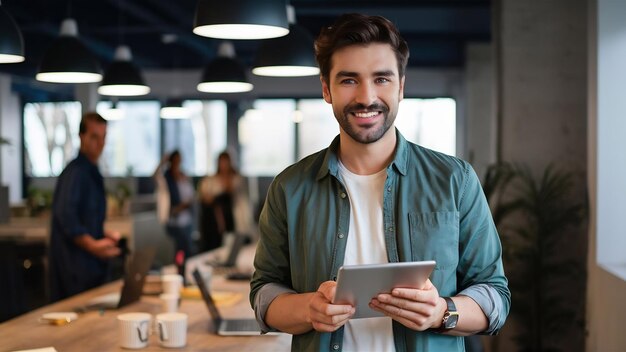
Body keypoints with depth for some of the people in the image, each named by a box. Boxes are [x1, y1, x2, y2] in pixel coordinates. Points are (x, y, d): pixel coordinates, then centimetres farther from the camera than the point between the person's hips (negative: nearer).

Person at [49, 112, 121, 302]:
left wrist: (105, 235, 20)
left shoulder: (91, 171, 16)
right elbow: (65, 216, -25)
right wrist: (92, 245, -28)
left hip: (91, 264, 10)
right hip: (76, 264, -10)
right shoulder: (76, 172, -14)